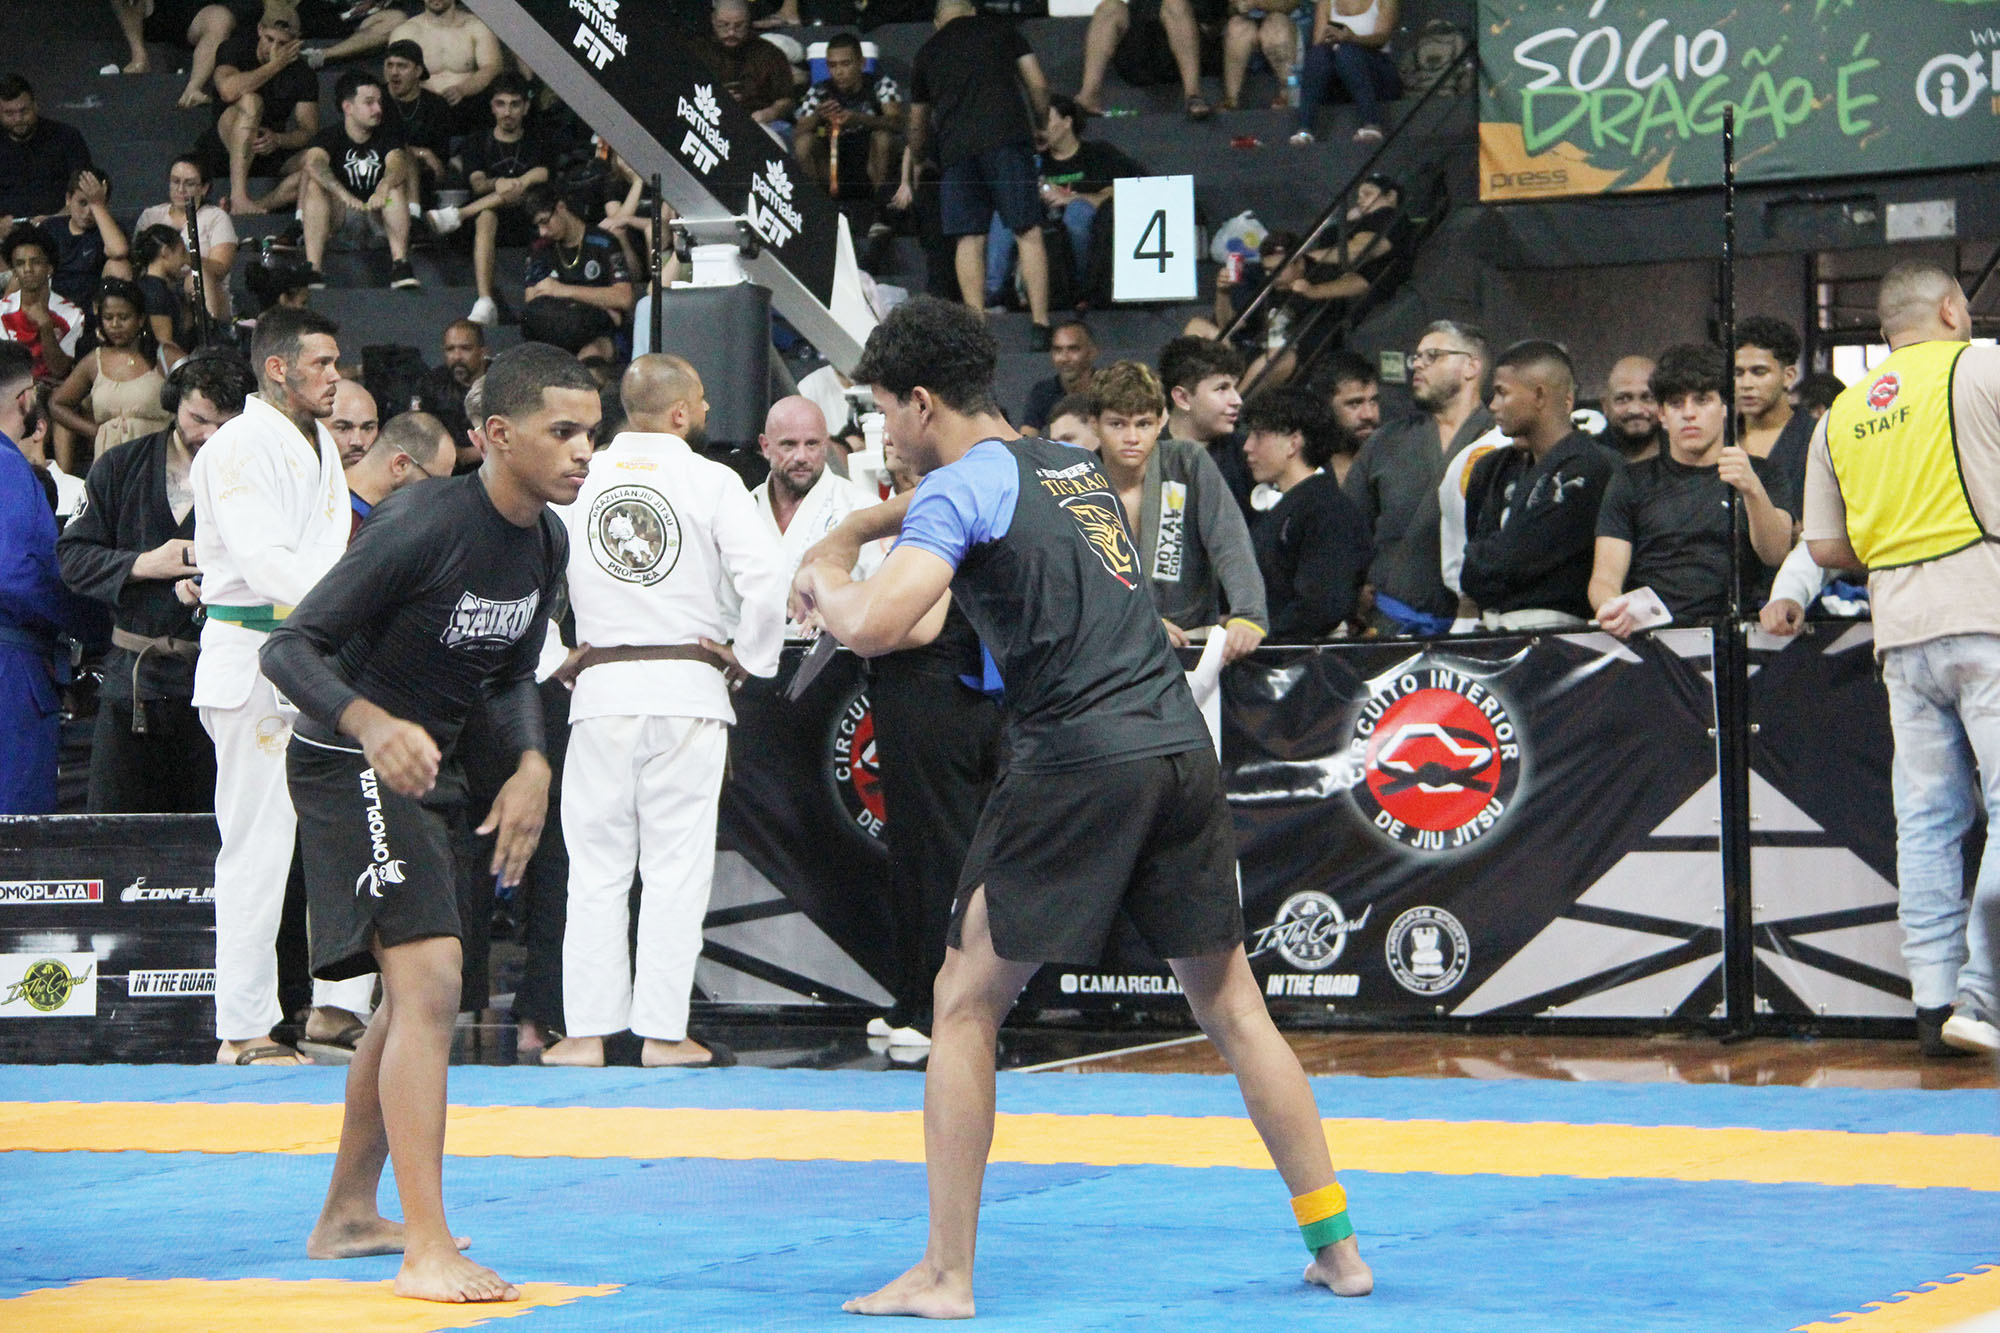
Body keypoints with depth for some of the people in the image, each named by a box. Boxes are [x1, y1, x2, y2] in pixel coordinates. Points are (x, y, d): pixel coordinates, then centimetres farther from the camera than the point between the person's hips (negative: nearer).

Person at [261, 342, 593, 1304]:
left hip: (422, 765, 10)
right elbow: (290, 646, -25)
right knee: (430, 983, -20)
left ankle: (348, 1214, 36)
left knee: (417, 993, 20)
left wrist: (531, 764, -5)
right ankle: (426, 1251, -22)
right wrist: (371, 725, -42)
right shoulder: (423, 528, -25)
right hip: (348, 764, -10)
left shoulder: (546, 541, 1)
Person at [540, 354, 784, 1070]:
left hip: (600, 686, 2)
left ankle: (587, 1030, 6)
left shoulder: (577, 479, 3)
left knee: (596, 863, 8)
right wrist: (748, 657, 0)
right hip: (688, 689, -2)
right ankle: (662, 1030, 2)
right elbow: (765, 576, -13)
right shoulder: (711, 480, -5)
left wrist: (555, 659, 14)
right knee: (676, 864, 3)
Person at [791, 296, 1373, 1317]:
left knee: (965, 1007, 4)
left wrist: (826, 586, 3)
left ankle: (945, 1276, 2)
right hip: (1181, 745, 7)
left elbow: (876, 627, -18)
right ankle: (1336, 1245, 15)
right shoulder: (1078, 468, 20)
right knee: (1230, 1005, 15)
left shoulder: (959, 486, -5)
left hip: (1078, 764, -7)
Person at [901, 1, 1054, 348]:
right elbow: (1038, 86, 13)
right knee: (1028, 231, -1)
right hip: (1007, 137, -2)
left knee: (969, 238, 4)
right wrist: (1042, 126, 31)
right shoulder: (1001, 30, 19)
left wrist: (909, 179, 48)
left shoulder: (927, 52, 24)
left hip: (954, 148, 2)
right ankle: (1040, 325, -9)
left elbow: (918, 127, 34)